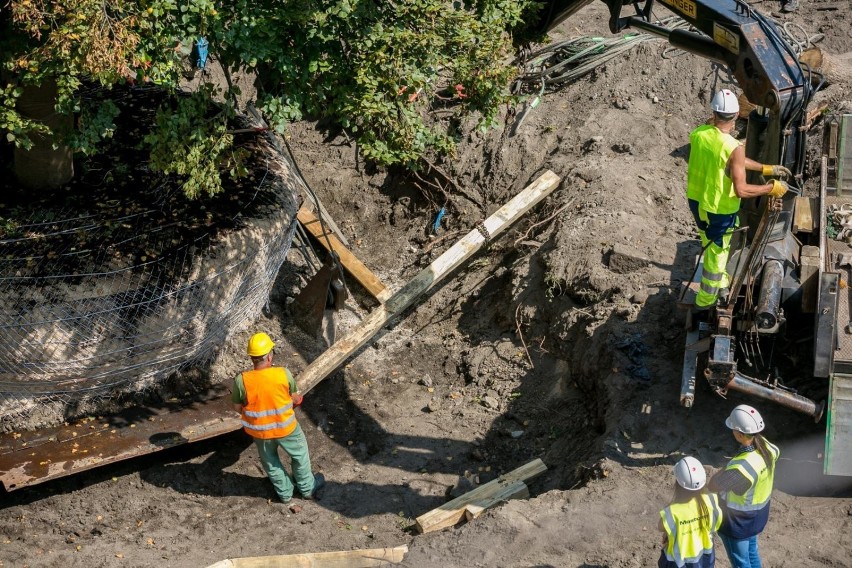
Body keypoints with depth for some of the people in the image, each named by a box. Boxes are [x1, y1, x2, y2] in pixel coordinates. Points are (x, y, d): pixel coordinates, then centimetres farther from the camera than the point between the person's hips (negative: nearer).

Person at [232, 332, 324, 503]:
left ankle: (285, 492, 46)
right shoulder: (283, 374, -25)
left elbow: (237, 407, -8)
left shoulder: (241, 380, -23)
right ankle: (308, 488, 45)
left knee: (270, 462, 28)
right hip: (285, 427, -1)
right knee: (300, 455, 27)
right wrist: (296, 399, 17)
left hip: (259, 430, 1)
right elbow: (295, 398, -8)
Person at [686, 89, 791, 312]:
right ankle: (705, 300, 33)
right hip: (719, 209, -6)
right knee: (717, 252, 17)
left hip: (696, 200, 6)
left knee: (711, 246, 30)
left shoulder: (698, 134, -8)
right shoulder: (734, 148, -30)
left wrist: (766, 169, 9)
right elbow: (741, 190, -30)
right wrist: (772, 188, -15)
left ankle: (720, 281, 53)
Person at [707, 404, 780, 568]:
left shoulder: (741, 467, -42)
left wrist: (724, 471, -11)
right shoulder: (766, 447, -17)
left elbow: (712, 486, -29)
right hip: (757, 514, 8)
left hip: (738, 521, -8)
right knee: (751, 552, 31)